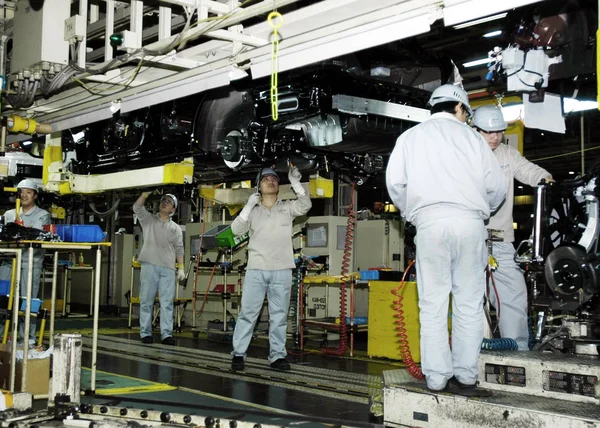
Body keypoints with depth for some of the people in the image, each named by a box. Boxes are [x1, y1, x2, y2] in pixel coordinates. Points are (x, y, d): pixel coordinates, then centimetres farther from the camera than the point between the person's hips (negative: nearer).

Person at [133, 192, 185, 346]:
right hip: (149, 265, -1)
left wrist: (181, 268, 2)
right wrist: (146, 193, -16)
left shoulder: (176, 228, 18)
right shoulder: (148, 220, 13)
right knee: (146, 301, 0)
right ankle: (145, 333, 4)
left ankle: (166, 334, -4)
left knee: (167, 303, -4)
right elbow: (137, 208, -4)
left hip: (168, 269, 1)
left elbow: (179, 249, 12)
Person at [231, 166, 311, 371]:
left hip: (282, 270, 1)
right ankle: (238, 353, 6)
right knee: (248, 313, 0)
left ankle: (277, 355, 11)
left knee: (279, 315, 5)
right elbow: (236, 230, -2)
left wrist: (295, 183, -21)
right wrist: (248, 206, -14)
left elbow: (305, 205, -9)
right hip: (256, 269, 0)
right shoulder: (253, 210, 9)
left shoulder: (287, 208, 9)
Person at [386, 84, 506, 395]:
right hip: (469, 221, 0)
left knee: (433, 303, 3)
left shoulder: (410, 136, 14)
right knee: (469, 303, 4)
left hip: (430, 221, 1)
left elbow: (395, 182, 4)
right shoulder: (470, 136, 12)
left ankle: (436, 378, 2)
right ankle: (465, 376, 5)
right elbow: (497, 186, 8)